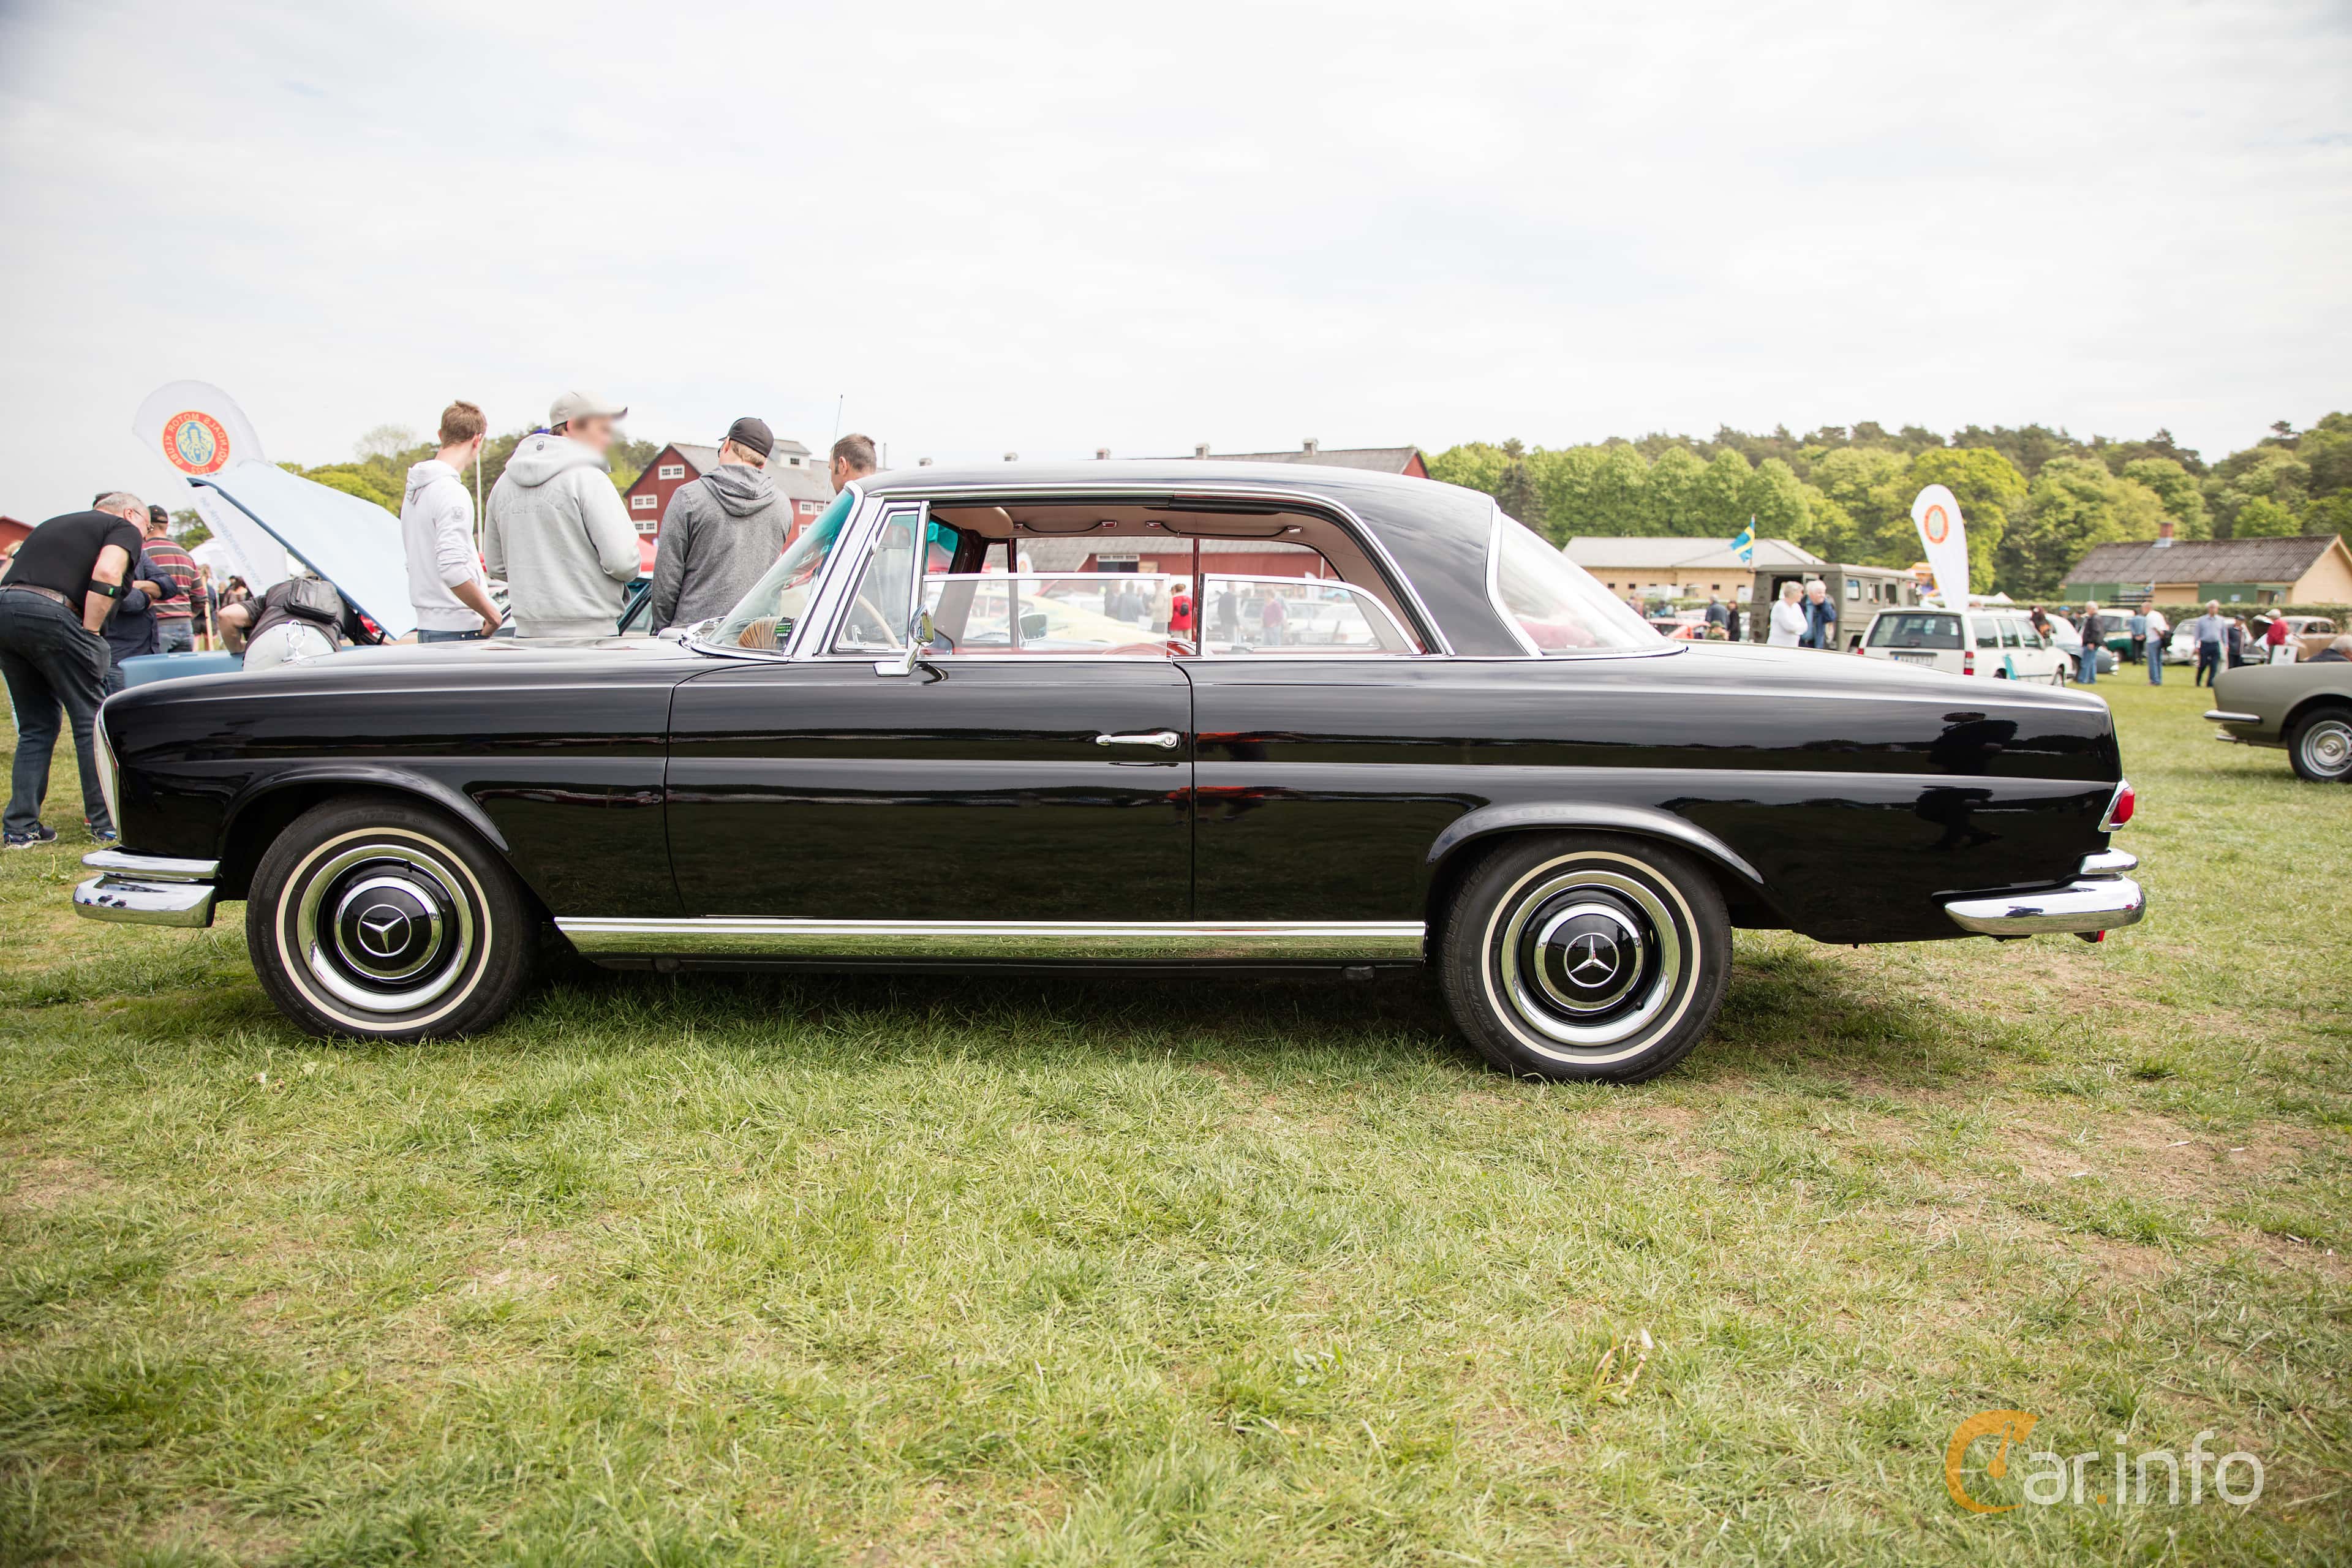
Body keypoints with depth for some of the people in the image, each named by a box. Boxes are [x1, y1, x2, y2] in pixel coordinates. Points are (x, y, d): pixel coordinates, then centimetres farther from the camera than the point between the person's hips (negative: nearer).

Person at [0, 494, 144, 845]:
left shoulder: (53, 524, 32)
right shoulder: (124, 528, 10)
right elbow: (106, 573, -10)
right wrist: (90, 634, -6)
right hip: (51, 614, -7)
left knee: (36, 726, 16)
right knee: (91, 721, 2)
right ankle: (106, 824, 3)